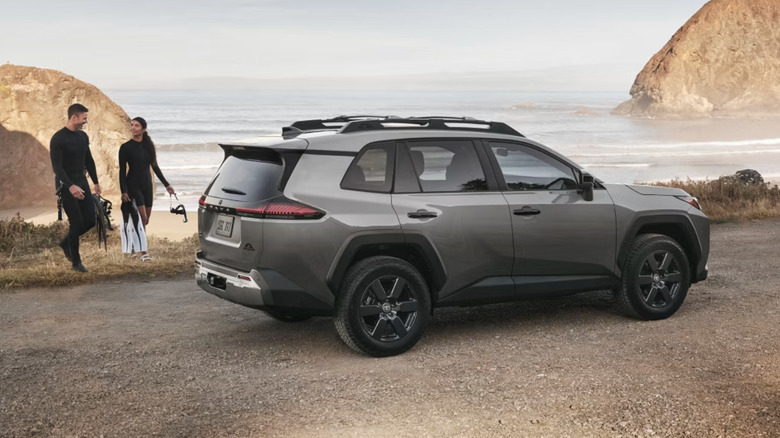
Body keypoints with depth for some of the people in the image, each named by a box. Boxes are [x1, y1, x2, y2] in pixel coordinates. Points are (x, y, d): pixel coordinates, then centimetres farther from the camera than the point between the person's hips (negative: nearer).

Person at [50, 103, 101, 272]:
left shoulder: (83, 136, 8)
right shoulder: (58, 139, -14)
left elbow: (89, 161, 19)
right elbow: (57, 167, -21)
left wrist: (96, 182, 21)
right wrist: (70, 186, -31)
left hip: (82, 183, 7)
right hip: (66, 186, -7)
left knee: (90, 220, 2)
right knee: (76, 222, -7)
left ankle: (66, 242, 26)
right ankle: (76, 262, 5)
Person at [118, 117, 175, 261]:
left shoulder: (148, 145, 8)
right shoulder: (126, 147, -6)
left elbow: (155, 166, 16)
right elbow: (122, 171, -7)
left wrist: (166, 184, 15)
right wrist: (123, 191, -15)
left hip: (147, 185, 5)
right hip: (133, 185, -5)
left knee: (145, 220, 6)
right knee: (142, 218, -13)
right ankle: (143, 252, -11)